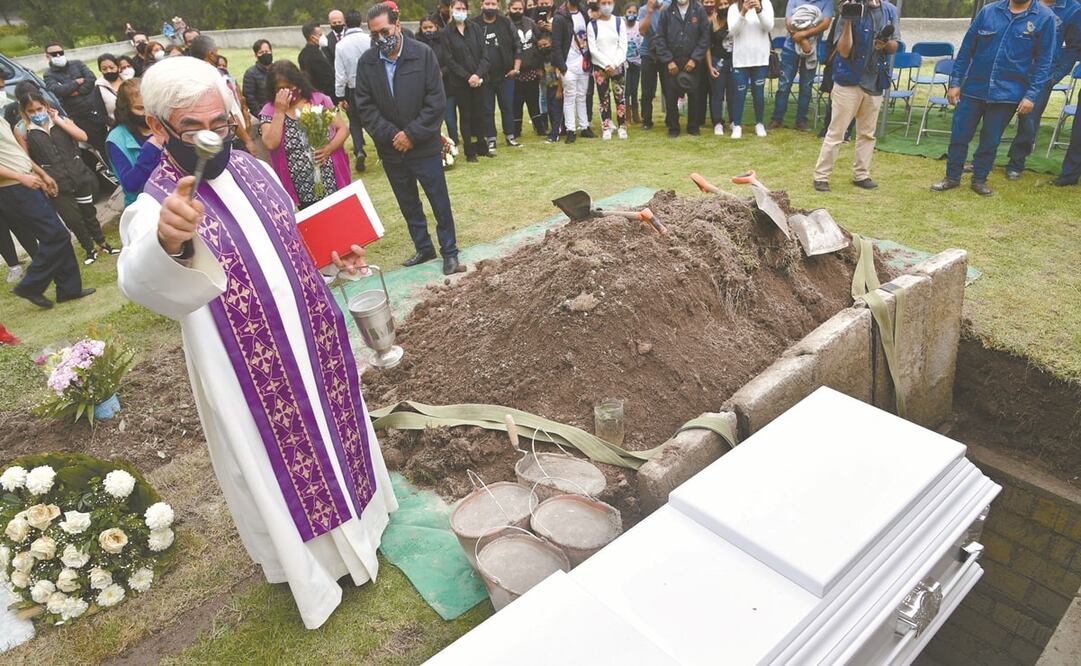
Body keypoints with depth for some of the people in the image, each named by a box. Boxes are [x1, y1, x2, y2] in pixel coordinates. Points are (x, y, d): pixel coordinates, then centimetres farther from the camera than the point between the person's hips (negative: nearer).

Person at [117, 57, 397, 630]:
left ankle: (351, 506, 53)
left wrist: (336, 256, -4)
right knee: (276, 462, 14)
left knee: (333, 428, 24)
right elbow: (146, 284, -45)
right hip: (247, 372, -5)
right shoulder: (154, 208, -22)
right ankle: (310, 564, 39)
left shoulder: (254, 169, -3)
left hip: (313, 343, 6)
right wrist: (169, 242, -66)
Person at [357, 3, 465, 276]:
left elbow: (436, 101, -10)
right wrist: (391, 135, -12)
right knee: (408, 204, 14)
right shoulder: (366, 62, -1)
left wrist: (412, 134, -14)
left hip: (424, 146, -3)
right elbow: (365, 106, -1)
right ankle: (423, 248, 30)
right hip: (390, 149, 3)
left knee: (440, 202, 3)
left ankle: (449, 252, 16)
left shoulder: (423, 54, -8)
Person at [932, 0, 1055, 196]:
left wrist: (1032, 95, -11)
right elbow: (966, 48, 5)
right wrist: (955, 82, 1)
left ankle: (979, 179, 24)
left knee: (990, 140, 8)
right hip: (973, 88, 1)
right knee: (959, 134, 5)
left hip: (1007, 94, -1)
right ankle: (952, 177, 21)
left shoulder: (1045, 18, -4)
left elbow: (1043, 61, -4)